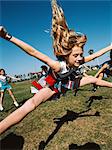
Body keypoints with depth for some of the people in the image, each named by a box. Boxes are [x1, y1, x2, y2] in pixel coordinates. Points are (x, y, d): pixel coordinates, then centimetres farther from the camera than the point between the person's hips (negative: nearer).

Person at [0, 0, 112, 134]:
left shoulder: (78, 61, -20)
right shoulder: (58, 66, -38)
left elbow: (95, 55, -5)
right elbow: (35, 53, -47)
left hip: (68, 84, 6)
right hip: (53, 86, -6)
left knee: (93, 79, 11)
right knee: (31, 103, -32)